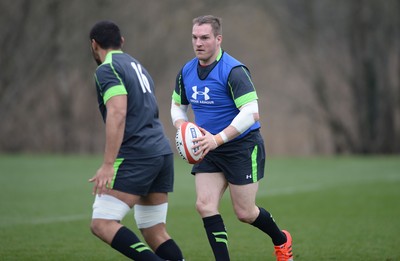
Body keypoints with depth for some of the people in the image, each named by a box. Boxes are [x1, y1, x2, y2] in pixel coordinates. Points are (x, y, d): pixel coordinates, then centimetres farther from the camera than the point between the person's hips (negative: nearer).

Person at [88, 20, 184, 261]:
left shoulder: (107, 69, -5)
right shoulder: (137, 66, 23)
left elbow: (118, 113, -18)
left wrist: (108, 164, -22)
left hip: (136, 155, -9)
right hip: (162, 152, 9)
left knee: (102, 224, -10)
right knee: (155, 233, 10)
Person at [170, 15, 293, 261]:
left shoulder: (233, 70, -20)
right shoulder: (186, 72, 2)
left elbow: (251, 113, -27)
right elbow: (177, 105, 18)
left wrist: (218, 139, -33)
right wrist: (182, 127, -5)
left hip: (243, 147, -6)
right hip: (209, 151, 6)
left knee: (245, 213, 2)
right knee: (205, 205, -11)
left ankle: (282, 240, 31)